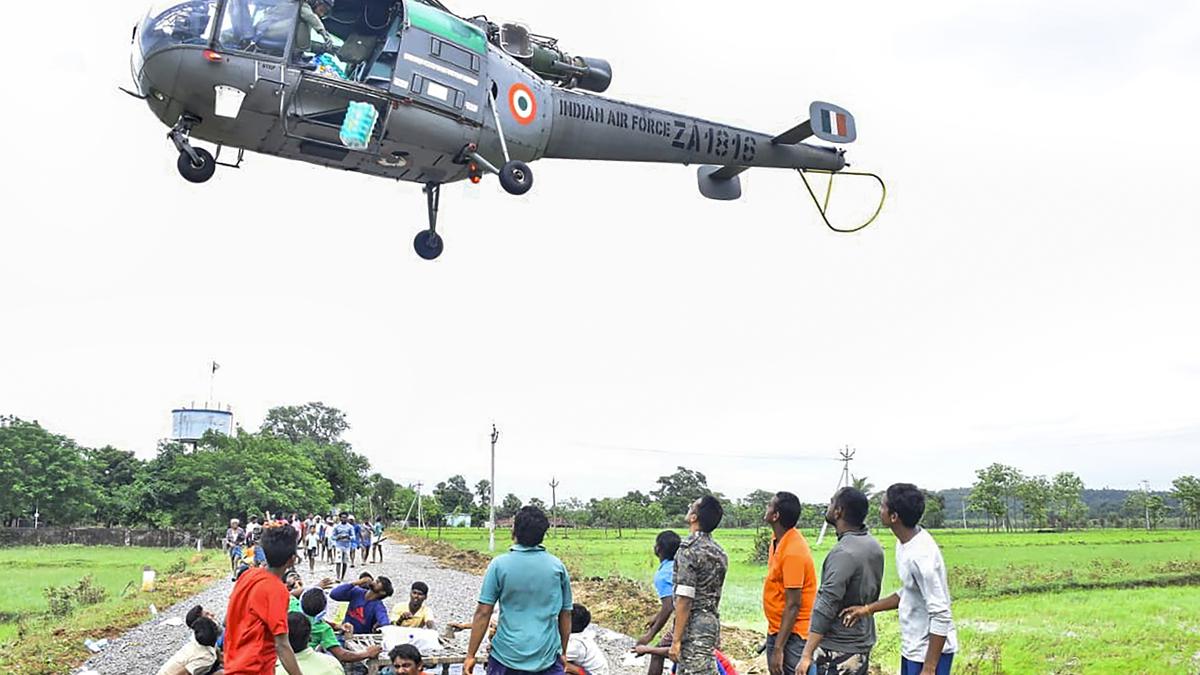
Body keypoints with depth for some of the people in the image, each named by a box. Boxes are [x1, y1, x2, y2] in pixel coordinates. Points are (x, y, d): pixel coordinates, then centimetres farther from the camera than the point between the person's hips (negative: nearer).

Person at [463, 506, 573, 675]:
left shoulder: (499, 565, -7)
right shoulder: (557, 566, -1)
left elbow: (483, 613, -8)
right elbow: (565, 614, 6)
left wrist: (471, 655, -1)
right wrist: (563, 652, 18)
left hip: (506, 656, -1)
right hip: (547, 658, 1)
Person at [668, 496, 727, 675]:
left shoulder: (689, 550, -17)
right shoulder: (718, 552, 10)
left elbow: (684, 600, -20)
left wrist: (676, 640, -17)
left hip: (694, 628, -9)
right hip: (712, 622, 9)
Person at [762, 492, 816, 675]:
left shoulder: (793, 552, -24)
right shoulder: (778, 540, 4)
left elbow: (793, 605, -23)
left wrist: (778, 649, -23)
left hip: (792, 635, -10)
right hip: (776, 631, 10)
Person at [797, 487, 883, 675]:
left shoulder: (843, 553, -23)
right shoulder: (874, 546, 4)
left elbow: (825, 608, -24)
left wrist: (807, 655, -22)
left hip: (837, 652, -9)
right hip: (863, 645, 9)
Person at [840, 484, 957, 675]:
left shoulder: (921, 555, -27)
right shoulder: (905, 543, 4)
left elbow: (941, 617, -25)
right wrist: (869, 608, 12)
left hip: (930, 652, -10)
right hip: (912, 648, 10)